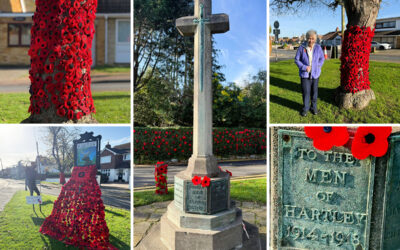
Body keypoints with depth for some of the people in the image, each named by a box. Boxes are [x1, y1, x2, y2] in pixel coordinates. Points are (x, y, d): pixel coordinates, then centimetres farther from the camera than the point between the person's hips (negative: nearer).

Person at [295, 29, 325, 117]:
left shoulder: (318, 47, -6)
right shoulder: (302, 47, -11)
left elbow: (321, 58, 8)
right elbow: (296, 59, -4)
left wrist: (317, 67, -6)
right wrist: (304, 67, -14)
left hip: (315, 73, 2)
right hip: (305, 73, -1)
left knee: (314, 91, 11)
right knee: (305, 91, 0)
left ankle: (314, 107, 29)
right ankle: (305, 108, 17)